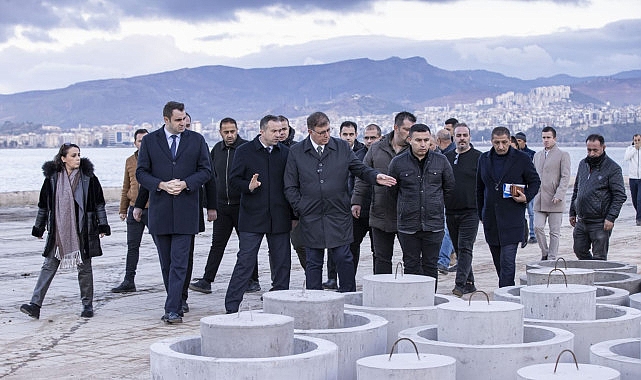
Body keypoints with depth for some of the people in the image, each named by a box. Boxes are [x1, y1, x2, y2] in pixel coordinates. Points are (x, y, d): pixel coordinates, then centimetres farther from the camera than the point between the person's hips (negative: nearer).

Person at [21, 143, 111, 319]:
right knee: (49, 266, -2)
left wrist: (102, 226, 1)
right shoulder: (52, 178, 2)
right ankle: (35, 305, -5)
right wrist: (38, 228, 14)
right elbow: (43, 205, 11)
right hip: (58, 232, 1)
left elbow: (99, 203, 5)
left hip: (83, 232, -1)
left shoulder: (88, 177, -1)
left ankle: (87, 305, 17)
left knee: (84, 268, 6)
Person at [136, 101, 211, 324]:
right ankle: (176, 304, 21)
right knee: (166, 263, 9)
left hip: (185, 211, -2)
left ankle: (172, 310, -11)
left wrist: (185, 184, -11)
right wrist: (161, 185, -12)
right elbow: (141, 172, 4)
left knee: (179, 263, -8)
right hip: (160, 211, 2)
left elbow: (205, 171, 6)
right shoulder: (149, 141, 5)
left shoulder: (196, 140, 6)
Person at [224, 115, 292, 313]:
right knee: (245, 262, -3)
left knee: (282, 263, 6)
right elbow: (234, 179, 0)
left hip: (279, 219, 3)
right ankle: (231, 307, 2)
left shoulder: (286, 153, 8)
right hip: (252, 217, -3)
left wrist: (294, 215, 2)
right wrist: (248, 186, -19)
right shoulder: (244, 151, 1)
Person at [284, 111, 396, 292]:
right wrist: (300, 209, -4)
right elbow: (290, 187, 5)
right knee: (313, 262, 6)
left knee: (344, 258, 0)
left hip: (339, 215, 0)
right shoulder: (296, 152, 3)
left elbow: (360, 169, 9)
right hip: (311, 218, 0)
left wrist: (375, 177, -11)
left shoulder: (342, 147, 6)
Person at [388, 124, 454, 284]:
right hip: (408, 225, -1)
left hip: (434, 224, 1)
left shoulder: (441, 161, 1)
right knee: (411, 266, 5)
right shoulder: (398, 162, -2)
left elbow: (449, 187, 15)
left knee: (431, 265, 8)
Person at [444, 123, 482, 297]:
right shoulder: (446, 157, 12)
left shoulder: (479, 157, -2)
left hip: (470, 212, -6)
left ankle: (460, 284, -15)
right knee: (459, 249, 10)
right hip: (451, 212, 6)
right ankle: (469, 283, 19)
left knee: (465, 248, -11)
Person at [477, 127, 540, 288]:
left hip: (512, 218, -4)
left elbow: (535, 181, 8)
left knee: (507, 261, -11)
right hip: (491, 219, 5)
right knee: (498, 261, 10)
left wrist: (526, 197, -10)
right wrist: (481, 213, 16)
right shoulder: (484, 159, 10)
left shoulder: (522, 159, -1)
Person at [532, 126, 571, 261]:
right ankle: (544, 253, 15)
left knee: (554, 231, 0)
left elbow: (565, 177, -7)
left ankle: (552, 258, 7)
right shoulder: (537, 155, 16)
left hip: (555, 200, -4)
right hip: (539, 199, 4)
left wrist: (559, 195, -16)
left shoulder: (563, 155, -1)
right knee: (538, 227, -5)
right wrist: (533, 193, 11)